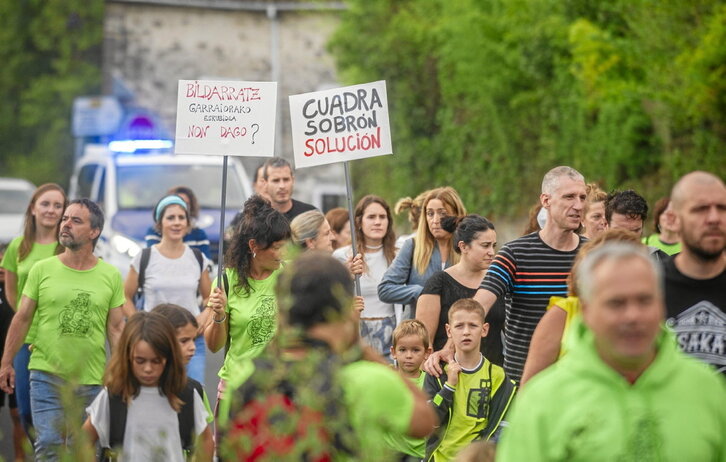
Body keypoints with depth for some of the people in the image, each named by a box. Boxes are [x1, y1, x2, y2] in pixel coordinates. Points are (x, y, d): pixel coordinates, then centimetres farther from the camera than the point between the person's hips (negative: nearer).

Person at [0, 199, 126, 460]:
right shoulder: (42, 269, 0)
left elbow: (116, 328, 4)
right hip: (46, 377, -1)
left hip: (92, 380, 1)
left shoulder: (111, 276, 1)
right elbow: (22, 319, 4)